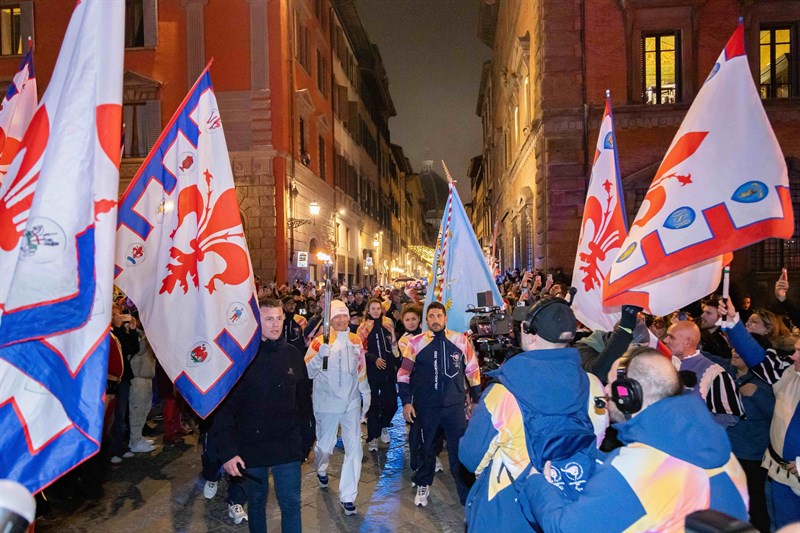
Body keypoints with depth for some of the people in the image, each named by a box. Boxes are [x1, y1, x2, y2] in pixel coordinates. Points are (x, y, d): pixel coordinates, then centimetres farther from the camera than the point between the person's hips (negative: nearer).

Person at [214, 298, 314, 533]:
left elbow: (304, 401, 4)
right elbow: (224, 408, -11)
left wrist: (306, 441, 6)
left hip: (288, 446, 1)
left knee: (291, 503, 7)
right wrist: (227, 452, -15)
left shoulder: (293, 355, -1)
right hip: (252, 447, -1)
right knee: (256, 502, 18)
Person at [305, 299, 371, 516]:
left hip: (351, 402, 2)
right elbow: (308, 372, -14)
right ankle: (321, 470, 49)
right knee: (325, 445, 14)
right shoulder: (320, 342, -9)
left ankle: (347, 496, 10)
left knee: (354, 448, -3)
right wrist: (321, 353, -29)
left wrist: (366, 394, 13)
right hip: (327, 403, -2)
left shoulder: (356, 341, 2)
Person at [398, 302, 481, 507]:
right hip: (425, 407, 0)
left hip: (455, 405, 0)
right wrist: (406, 402, -3)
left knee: (460, 450, 2)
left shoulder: (461, 340, -3)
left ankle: (467, 495, 18)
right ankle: (423, 486, 39)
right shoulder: (416, 342, -5)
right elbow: (404, 374, 1)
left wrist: (477, 400, 7)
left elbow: (472, 371, 6)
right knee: (426, 448, 16)